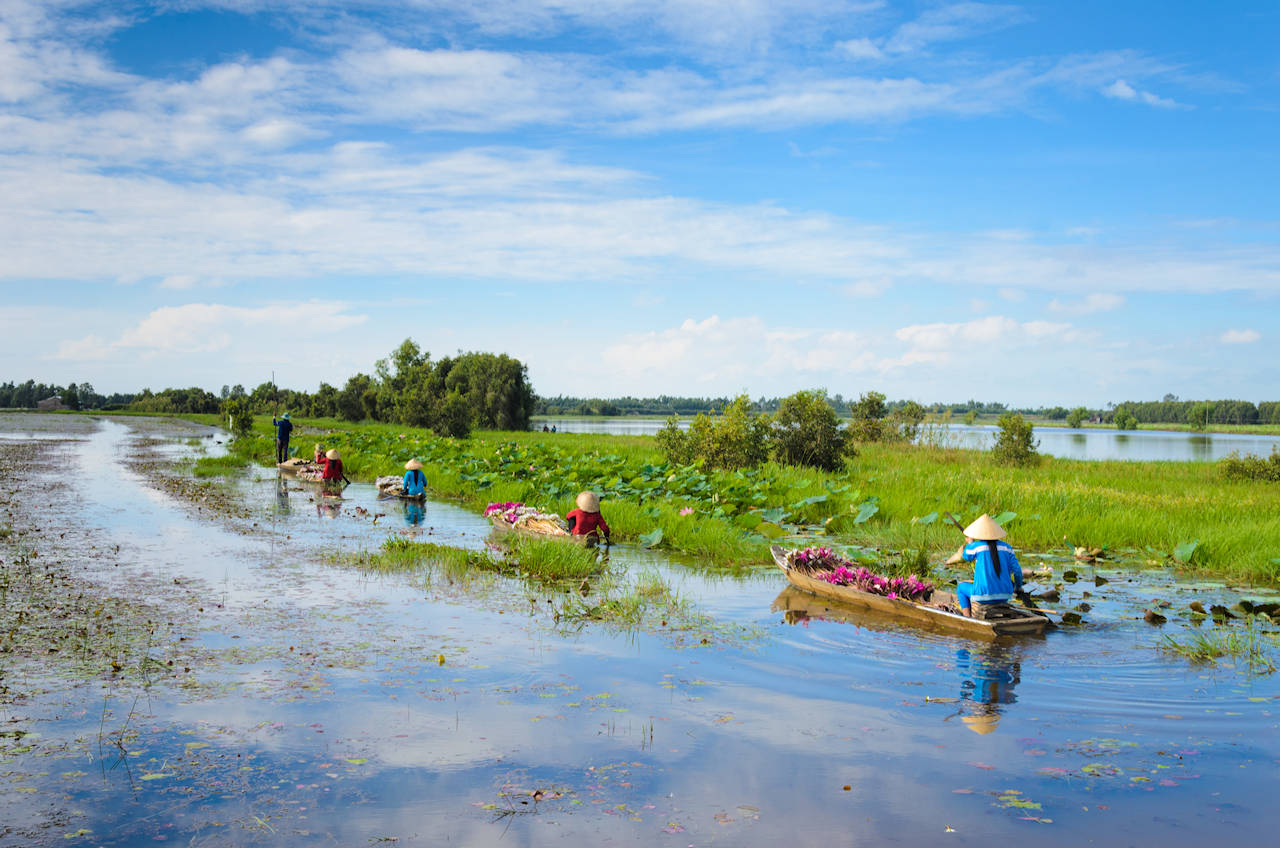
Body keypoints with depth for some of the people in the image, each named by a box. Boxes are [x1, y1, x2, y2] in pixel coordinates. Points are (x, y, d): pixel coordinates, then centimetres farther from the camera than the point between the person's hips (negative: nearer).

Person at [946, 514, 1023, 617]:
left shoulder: (975, 546, -9)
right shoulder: (1006, 547, 0)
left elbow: (966, 556, 13)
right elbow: (1016, 570, 0)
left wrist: (969, 542, 33)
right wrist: (1019, 587, 19)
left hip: (984, 594, -3)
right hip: (1004, 596, 3)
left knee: (961, 587, 28)